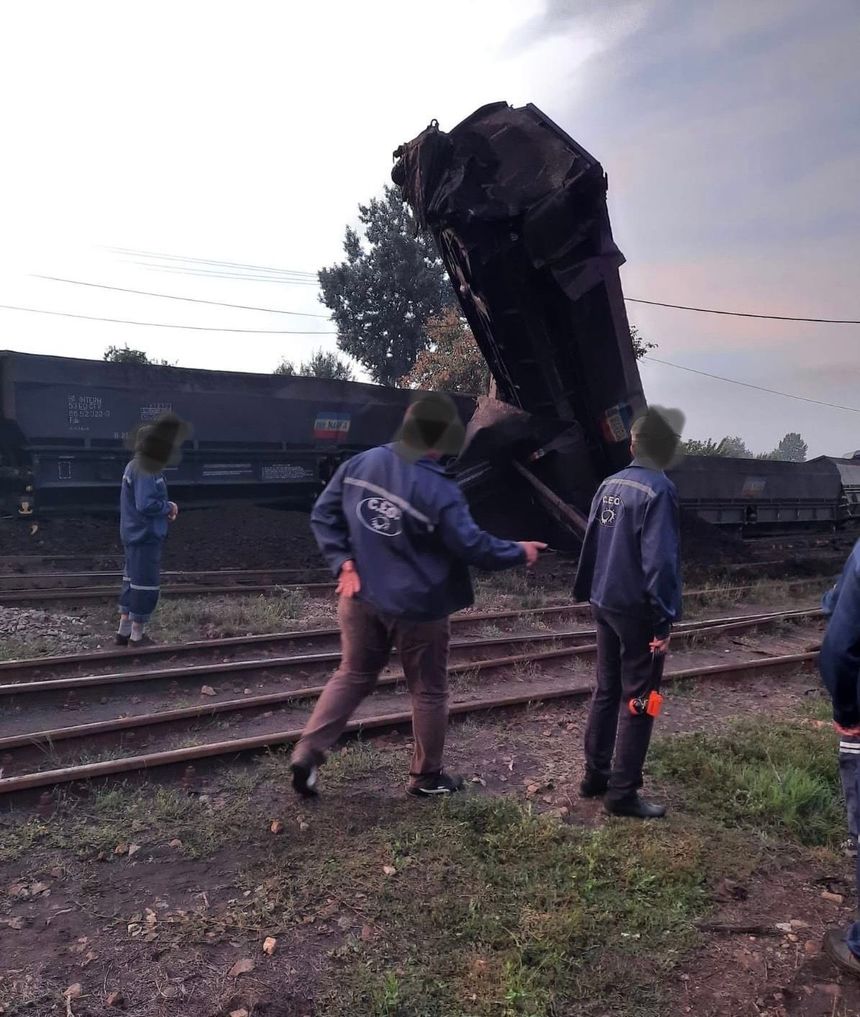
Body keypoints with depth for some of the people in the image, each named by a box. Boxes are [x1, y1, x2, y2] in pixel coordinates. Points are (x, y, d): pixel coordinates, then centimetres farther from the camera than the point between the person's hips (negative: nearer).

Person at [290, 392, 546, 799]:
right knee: (429, 692, 14)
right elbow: (473, 547, -16)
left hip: (362, 597, 5)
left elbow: (323, 515, 2)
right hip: (417, 608, -5)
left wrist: (344, 562, 1)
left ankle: (307, 753, 14)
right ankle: (426, 777, 28)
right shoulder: (439, 491, -21)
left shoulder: (358, 464, -3)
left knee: (352, 676, 21)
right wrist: (519, 551, 0)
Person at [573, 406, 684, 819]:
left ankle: (595, 776, 28)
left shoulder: (609, 485, 5)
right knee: (638, 701, 4)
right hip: (638, 611, -7)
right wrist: (665, 619, -16)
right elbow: (659, 561, -21)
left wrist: (587, 594, 19)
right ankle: (622, 792, 12)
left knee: (606, 691, 17)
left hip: (605, 605, 8)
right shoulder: (658, 490, -18)